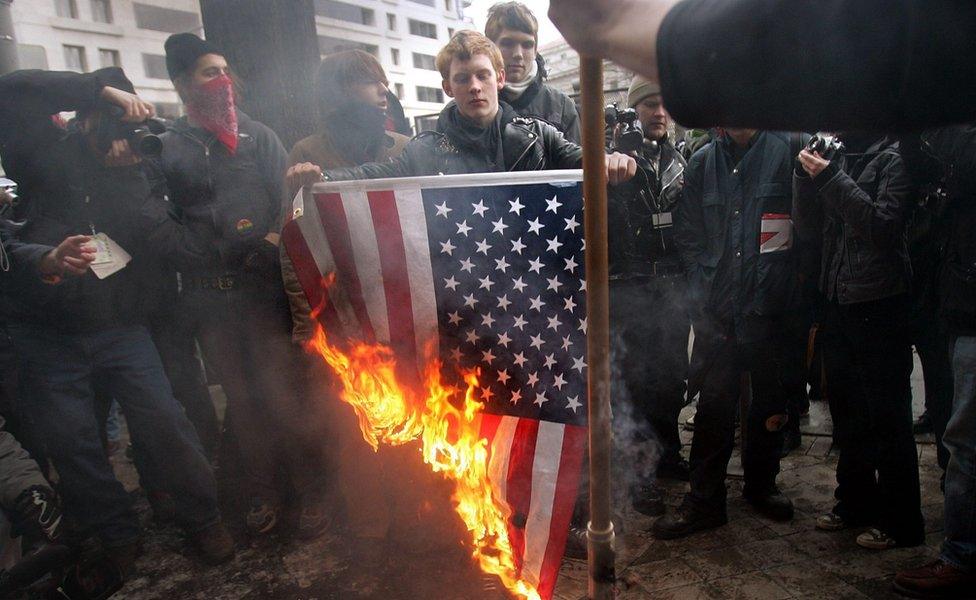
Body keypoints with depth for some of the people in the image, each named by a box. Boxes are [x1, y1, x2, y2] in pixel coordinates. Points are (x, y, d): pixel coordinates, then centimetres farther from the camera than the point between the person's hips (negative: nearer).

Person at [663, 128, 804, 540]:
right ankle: (704, 500, 15)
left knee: (770, 400, 14)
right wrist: (703, 288, 0)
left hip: (771, 305, -1)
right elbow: (686, 233, 9)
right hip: (718, 309, 1)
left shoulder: (790, 149, -1)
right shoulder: (701, 163, 8)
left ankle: (761, 485, 34)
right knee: (714, 404, 4)